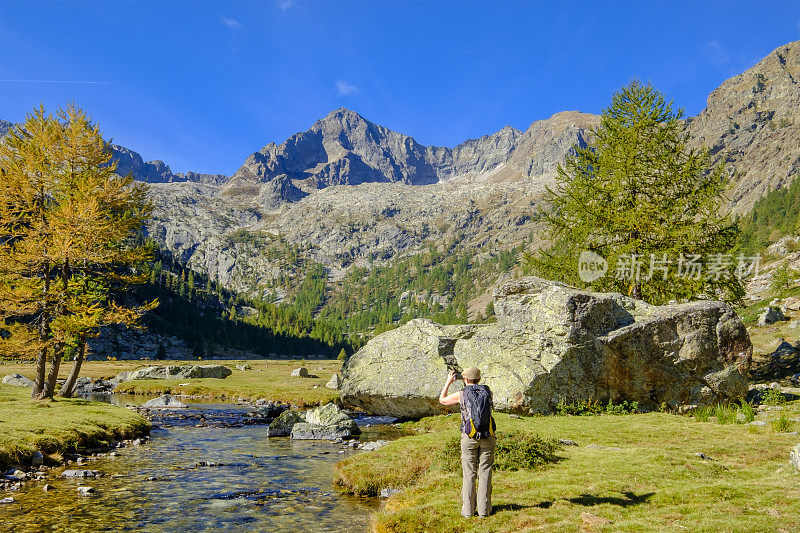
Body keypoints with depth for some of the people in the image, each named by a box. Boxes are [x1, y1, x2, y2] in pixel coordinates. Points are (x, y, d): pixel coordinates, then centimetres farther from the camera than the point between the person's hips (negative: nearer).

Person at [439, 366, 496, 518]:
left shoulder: (461, 394, -5)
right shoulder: (487, 392, 3)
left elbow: (442, 400, 12)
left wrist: (448, 381, 20)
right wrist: (472, 385, 30)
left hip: (469, 437, -2)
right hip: (487, 437, 2)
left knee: (469, 474, 5)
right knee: (484, 473, 7)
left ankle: (468, 509, 8)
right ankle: (484, 509, 8)